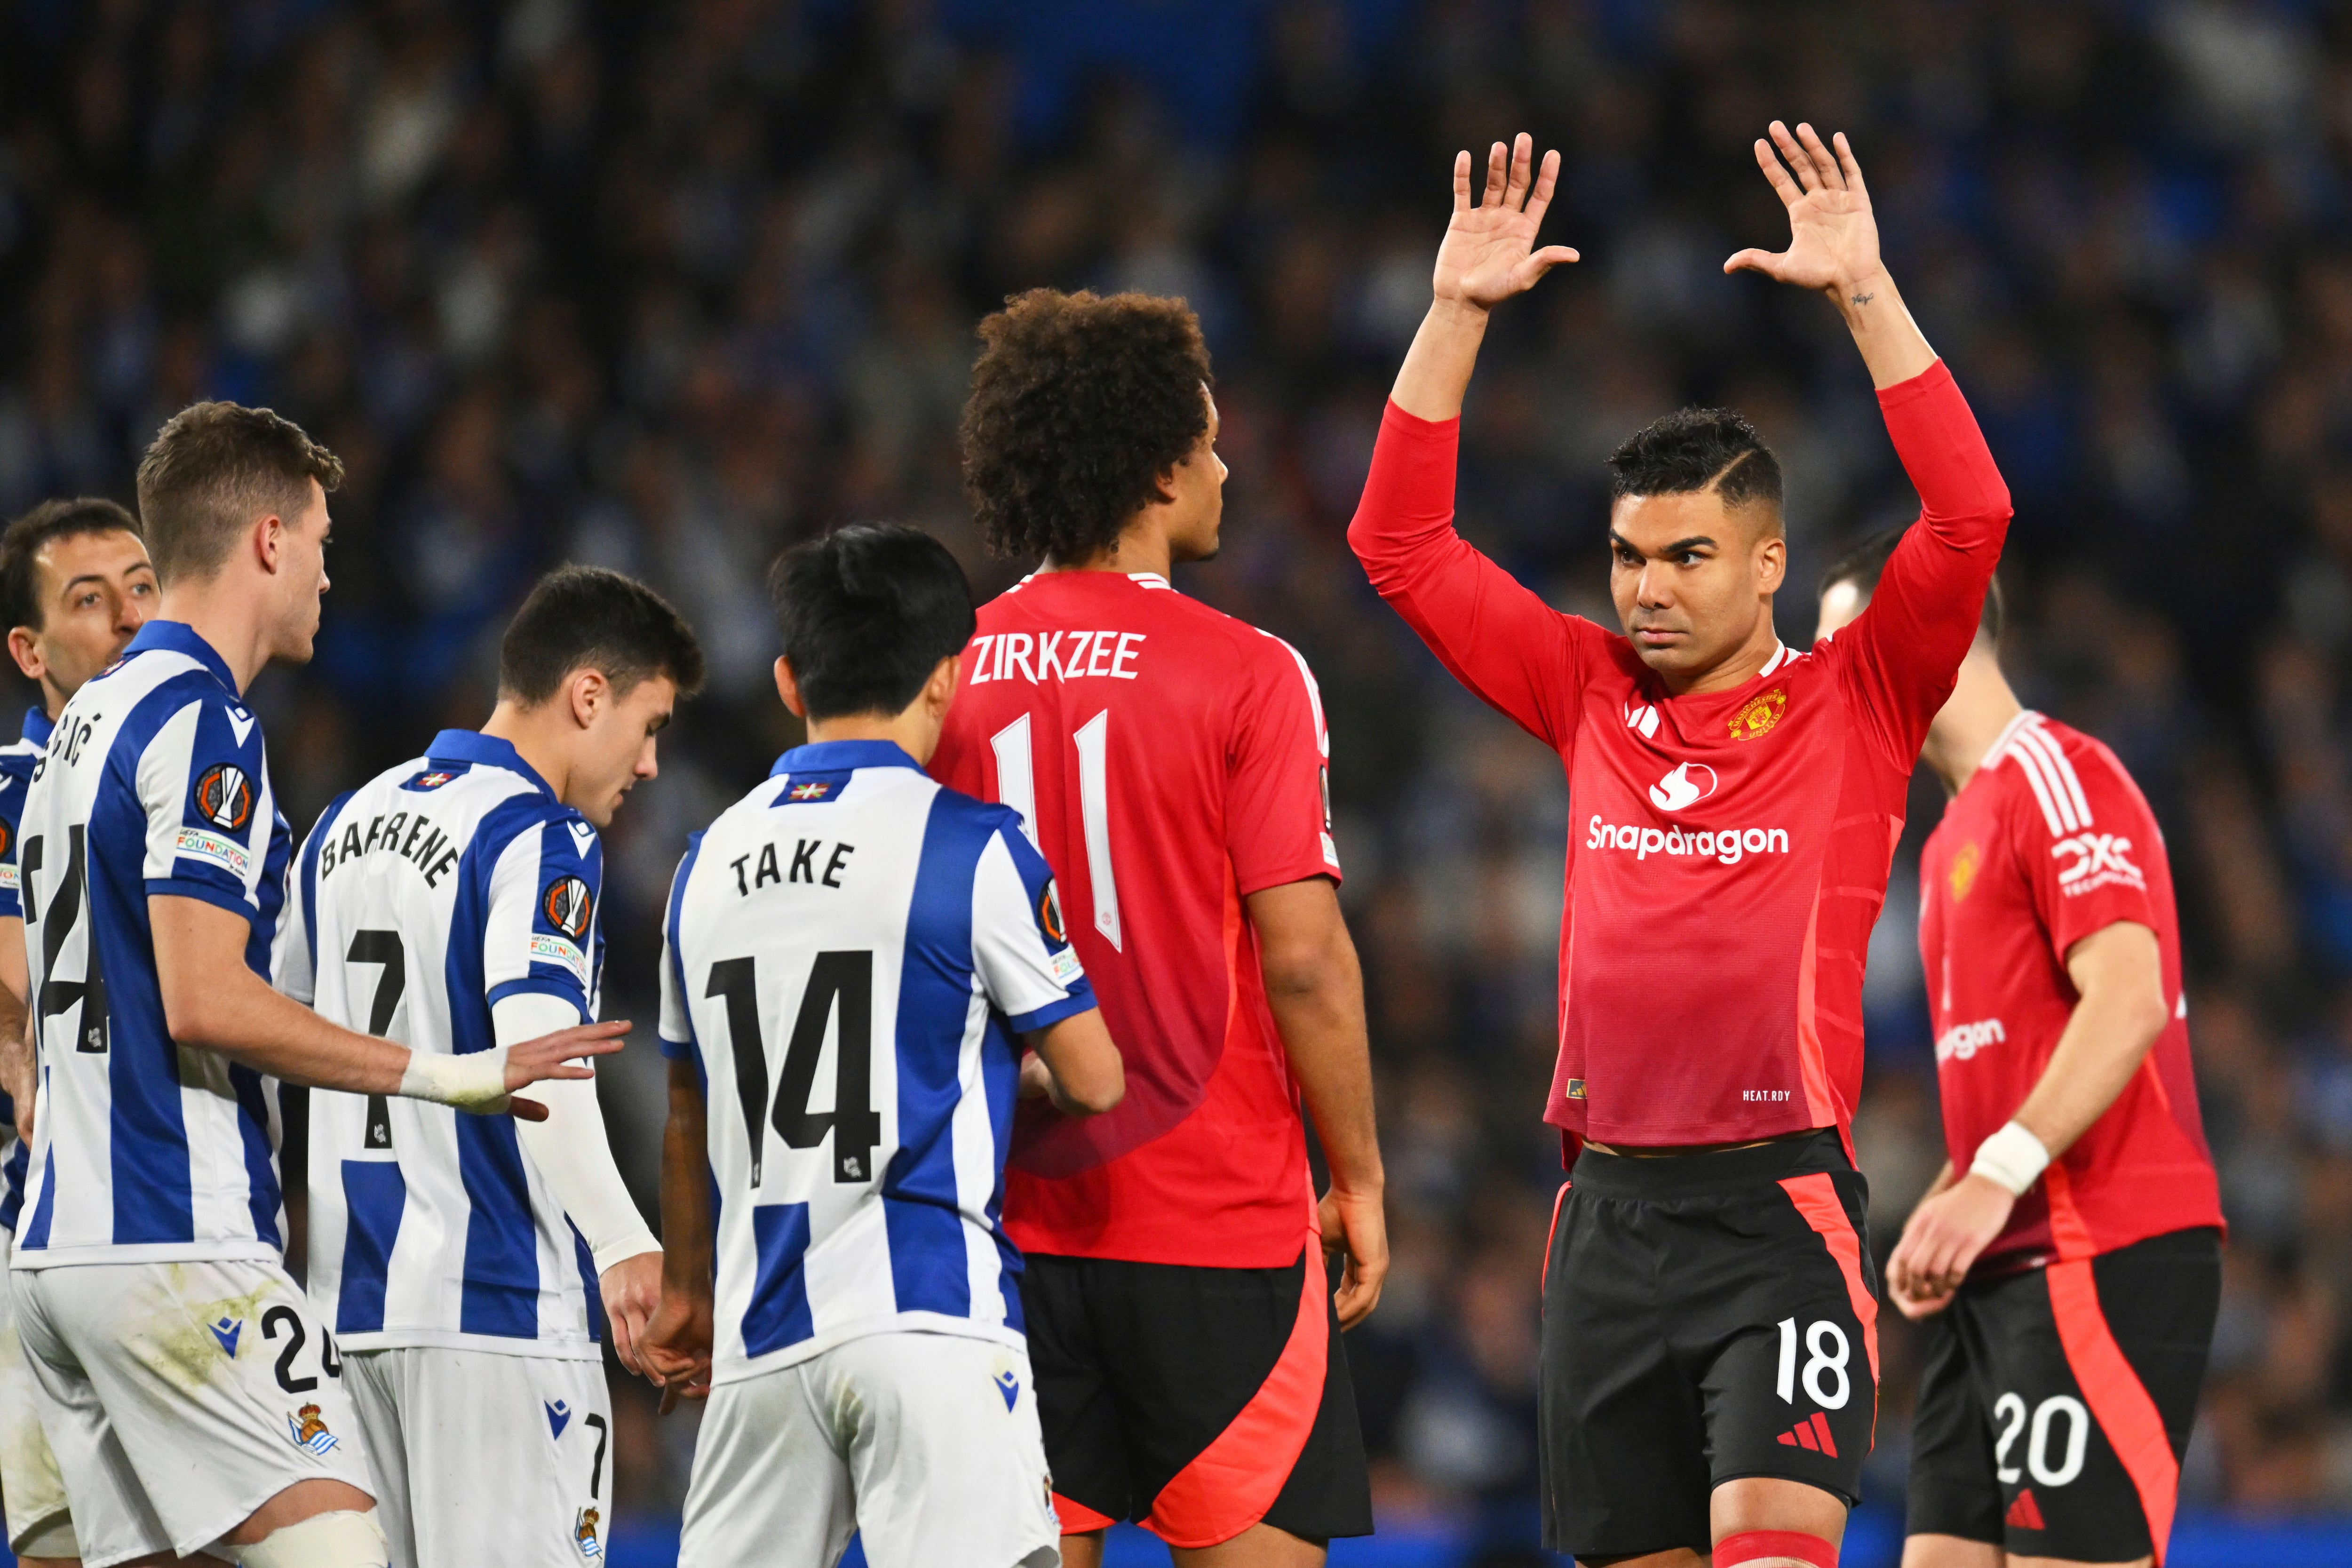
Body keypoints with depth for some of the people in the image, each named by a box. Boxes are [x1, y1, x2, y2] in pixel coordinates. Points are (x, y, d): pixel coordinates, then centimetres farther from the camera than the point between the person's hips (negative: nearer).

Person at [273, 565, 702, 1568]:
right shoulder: (539, 840, -10)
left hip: (353, 1296, 8)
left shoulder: (349, 824, 15)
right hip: (499, 1303, -8)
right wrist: (621, 1242, -33)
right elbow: (536, 1058, -25)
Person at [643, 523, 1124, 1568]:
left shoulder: (711, 858, 12)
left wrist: (689, 1291, 36)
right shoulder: (969, 844, -5)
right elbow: (1094, 1082, -1)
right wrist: (1020, 1071, 22)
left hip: (763, 1338, 6)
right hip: (930, 1319, -6)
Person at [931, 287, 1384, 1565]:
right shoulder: (1245, 675, -9)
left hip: (1012, 1216, 4)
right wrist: (1358, 1177, -1)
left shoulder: (949, 676, 4)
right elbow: (1304, 960, -11)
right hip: (1219, 1216, -4)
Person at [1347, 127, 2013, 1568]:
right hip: (1611, 1214, 5)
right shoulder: (1592, 696, 11)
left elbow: (1969, 520, -12)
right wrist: (1459, 312, 5)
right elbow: (1400, 542, 12)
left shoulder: (1856, 706, 1)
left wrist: (1863, 292, -14)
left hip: (1782, 1204, -5)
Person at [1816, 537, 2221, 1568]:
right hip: (2004, 1272, 10)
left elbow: (2129, 1001, -20)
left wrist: (1996, 1179, -26)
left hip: (2105, 1260, -10)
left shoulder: (2056, 776, -8)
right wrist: (1946, 1212, 11)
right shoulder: (1955, 834, 22)